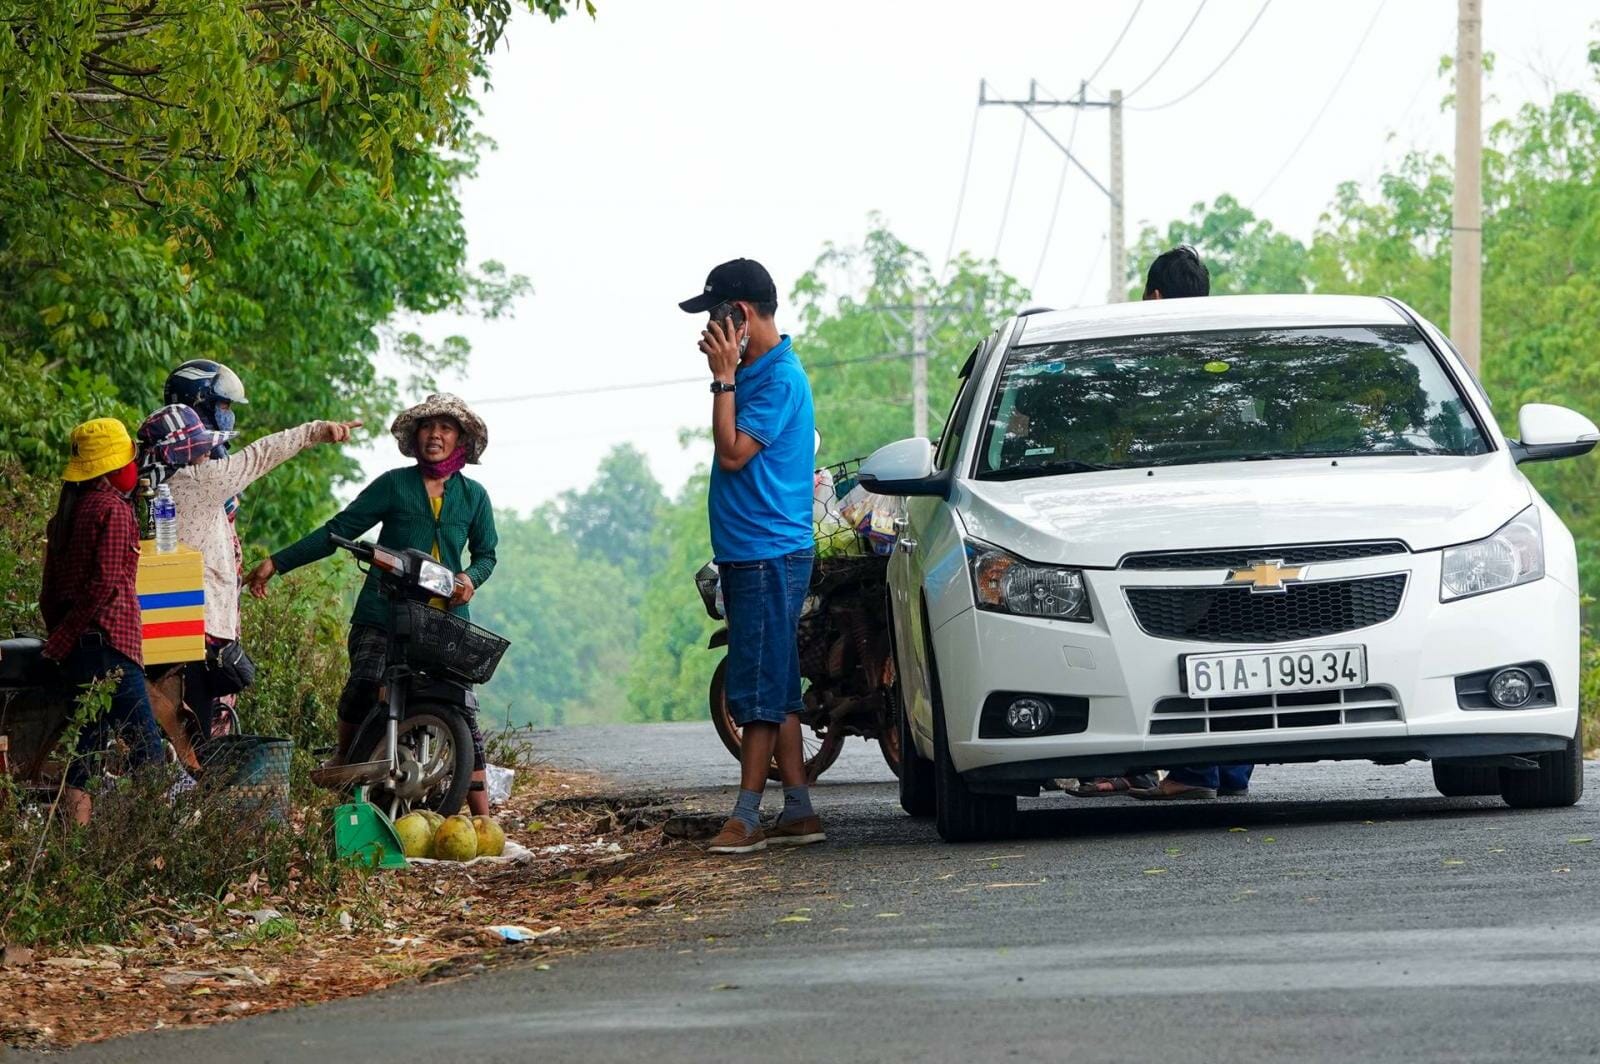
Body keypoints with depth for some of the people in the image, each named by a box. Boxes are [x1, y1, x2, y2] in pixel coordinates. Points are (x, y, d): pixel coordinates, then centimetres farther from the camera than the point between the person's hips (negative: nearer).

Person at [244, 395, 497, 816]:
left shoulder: (473, 496, 13)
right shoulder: (394, 485, 6)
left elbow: (486, 553, 23)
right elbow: (339, 530, 5)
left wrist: (470, 577, -2)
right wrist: (277, 563, 0)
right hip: (384, 612, -2)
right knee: (364, 686, -26)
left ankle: (482, 816, -1)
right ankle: (345, 756, 2)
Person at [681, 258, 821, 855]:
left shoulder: (780, 379, -15)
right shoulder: (756, 371, 16)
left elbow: (734, 452, -19)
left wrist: (725, 376, -17)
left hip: (770, 554, -10)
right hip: (746, 554, 10)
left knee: (760, 691, -9)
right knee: (774, 691, 10)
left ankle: (747, 817, -10)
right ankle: (798, 811, 12)